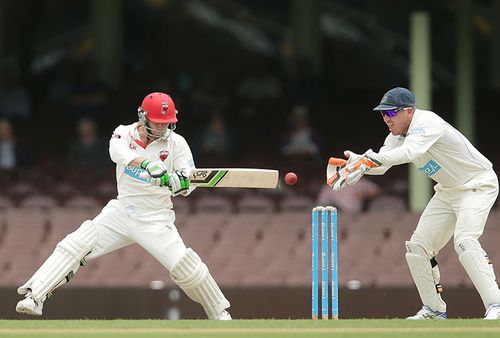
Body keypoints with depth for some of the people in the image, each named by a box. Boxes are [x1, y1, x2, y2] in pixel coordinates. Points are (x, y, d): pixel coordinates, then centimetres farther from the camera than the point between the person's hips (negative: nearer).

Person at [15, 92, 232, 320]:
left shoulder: (176, 143, -4)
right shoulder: (125, 134, -3)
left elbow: (188, 185, -9)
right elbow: (118, 151, -28)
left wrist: (178, 182, -35)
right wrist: (148, 164, -48)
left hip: (155, 219, -1)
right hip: (122, 212, 1)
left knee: (185, 266, -16)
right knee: (75, 245, -15)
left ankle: (221, 315, 3)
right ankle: (34, 296, -17)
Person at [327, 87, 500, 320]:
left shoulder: (428, 124, -27)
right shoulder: (398, 133, 0)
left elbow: (410, 152, -46)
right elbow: (380, 164, -6)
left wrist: (370, 160, -56)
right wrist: (359, 162, -29)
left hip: (478, 185, -9)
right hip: (448, 191, 9)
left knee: (464, 240, -29)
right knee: (417, 247, 4)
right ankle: (434, 310, 17)